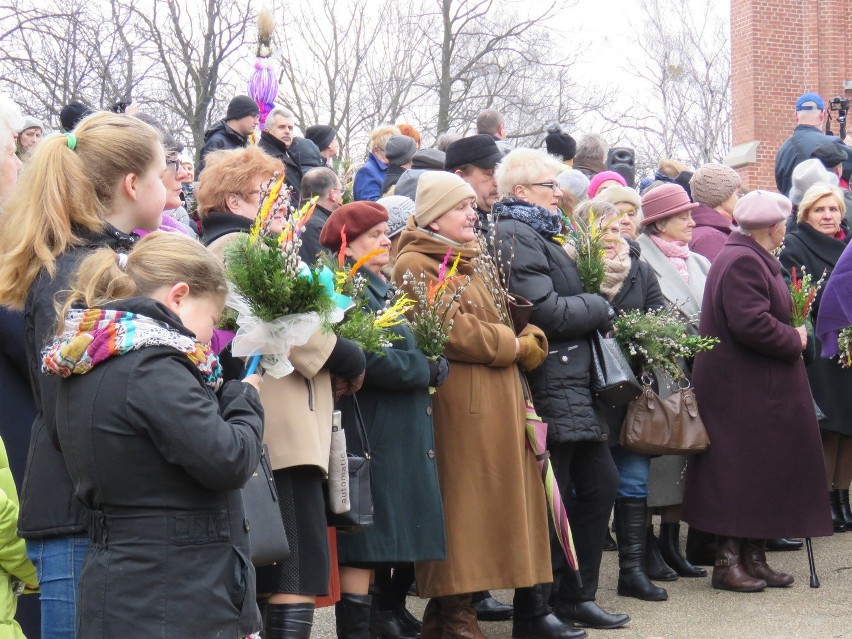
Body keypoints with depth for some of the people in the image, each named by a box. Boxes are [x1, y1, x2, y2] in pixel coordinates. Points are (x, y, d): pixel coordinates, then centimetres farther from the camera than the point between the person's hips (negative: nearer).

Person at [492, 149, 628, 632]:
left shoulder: (543, 234, 20)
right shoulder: (516, 236, -13)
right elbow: (547, 312, -21)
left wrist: (592, 309, 6)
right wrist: (600, 307, -7)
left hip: (577, 384, 10)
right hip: (549, 388, -10)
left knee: (600, 484, 13)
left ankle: (577, 596, 22)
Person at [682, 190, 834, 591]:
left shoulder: (752, 259, 18)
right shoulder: (742, 262, -18)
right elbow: (751, 324, -27)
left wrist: (790, 337, 8)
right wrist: (794, 340, -13)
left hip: (759, 389, 11)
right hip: (741, 390, -11)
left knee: (760, 475, 11)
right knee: (740, 473, -6)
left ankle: (753, 558, 16)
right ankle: (728, 562, -2)